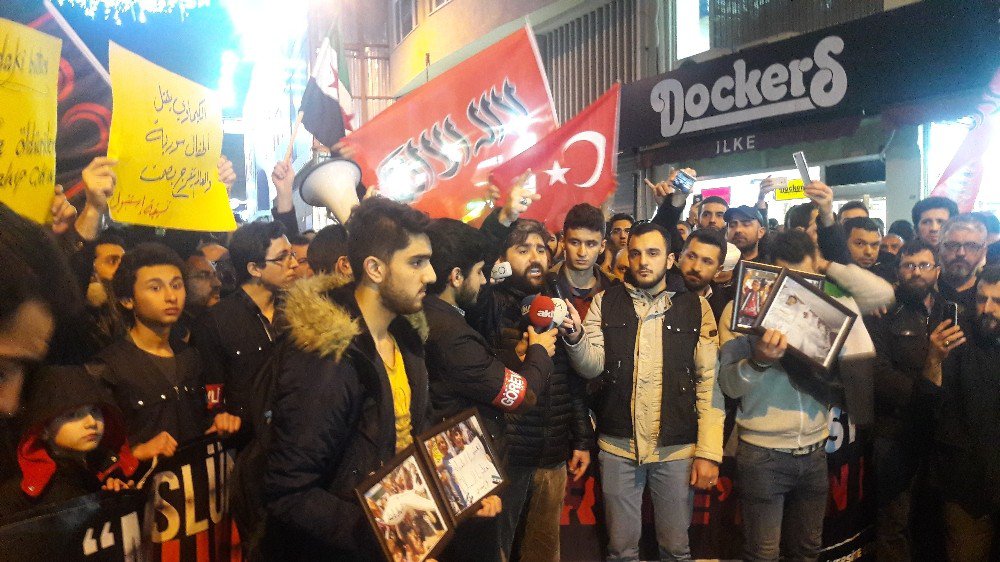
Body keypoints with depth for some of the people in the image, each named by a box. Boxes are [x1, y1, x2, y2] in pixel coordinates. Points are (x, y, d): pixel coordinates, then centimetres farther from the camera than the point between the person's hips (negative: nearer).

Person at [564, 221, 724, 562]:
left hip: (677, 448, 0)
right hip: (617, 446, 1)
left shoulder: (695, 307, -1)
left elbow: (710, 380, -3)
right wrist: (576, 337, -27)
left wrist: (709, 452, -7)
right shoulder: (605, 303, 2)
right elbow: (592, 367, -6)